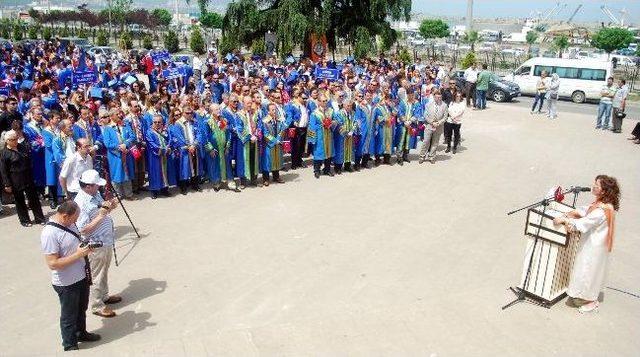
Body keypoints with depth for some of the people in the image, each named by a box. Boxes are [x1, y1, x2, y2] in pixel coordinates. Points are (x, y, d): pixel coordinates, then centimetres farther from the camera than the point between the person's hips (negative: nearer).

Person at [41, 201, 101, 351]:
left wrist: (86, 246, 0)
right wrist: (78, 254, -27)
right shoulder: (49, 233, -28)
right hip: (67, 284, -8)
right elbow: (53, 263, -28)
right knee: (69, 316, 14)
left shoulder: (68, 223, -3)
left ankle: (81, 333, 50)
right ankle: (70, 346, 34)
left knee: (81, 309, 27)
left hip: (82, 277, 8)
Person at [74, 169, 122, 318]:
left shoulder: (96, 194, 1)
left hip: (107, 241, 9)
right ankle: (97, 306, 24)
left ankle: (104, 296, 43)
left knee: (104, 273, 25)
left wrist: (110, 207, -4)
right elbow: (83, 230, -26)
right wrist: (101, 215, -28)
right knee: (96, 277, 8)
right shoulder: (80, 203, -25)